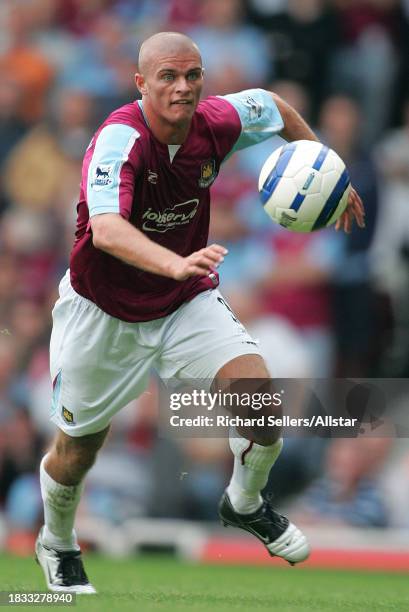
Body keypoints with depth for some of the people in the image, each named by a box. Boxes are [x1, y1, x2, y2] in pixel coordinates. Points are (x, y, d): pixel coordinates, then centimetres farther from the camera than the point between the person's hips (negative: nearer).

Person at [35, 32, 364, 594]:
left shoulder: (217, 122, -15)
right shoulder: (120, 140, -31)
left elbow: (276, 108, 10)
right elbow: (106, 230, -49)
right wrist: (176, 264, -64)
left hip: (187, 303, 3)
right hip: (104, 314, -3)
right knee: (78, 450, 10)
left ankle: (245, 503, 12)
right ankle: (57, 545, 42)